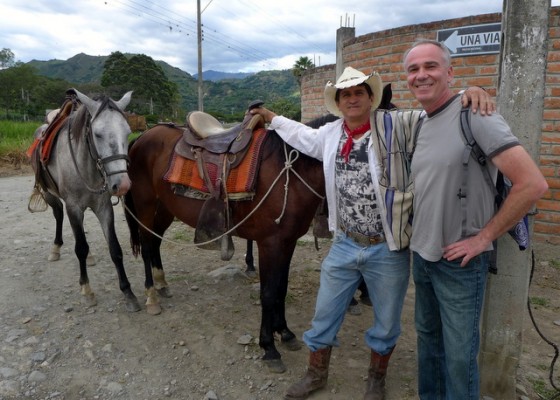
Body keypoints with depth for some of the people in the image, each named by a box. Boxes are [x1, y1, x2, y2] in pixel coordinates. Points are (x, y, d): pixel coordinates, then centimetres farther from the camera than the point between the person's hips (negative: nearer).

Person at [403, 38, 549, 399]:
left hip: (459, 261, -7)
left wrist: (483, 237, -17)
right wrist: (418, 236, 7)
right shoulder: (419, 124, 6)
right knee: (428, 337, 22)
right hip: (421, 255, 7)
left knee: (459, 354, 7)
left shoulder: (474, 116, -16)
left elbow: (533, 184, -22)